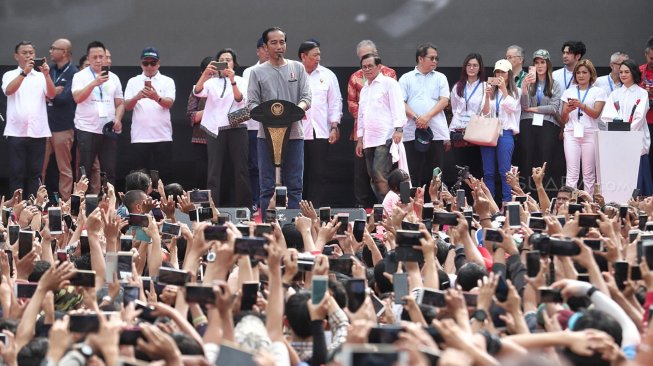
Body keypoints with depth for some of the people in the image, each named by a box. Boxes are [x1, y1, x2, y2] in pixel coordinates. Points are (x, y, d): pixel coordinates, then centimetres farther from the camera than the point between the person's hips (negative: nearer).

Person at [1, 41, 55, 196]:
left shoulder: (41, 76, 10)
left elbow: (52, 95, -4)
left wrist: (47, 74, -19)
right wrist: (24, 72, -25)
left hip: (38, 131, 2)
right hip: (16, 131, -2)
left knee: (34, 173, 4)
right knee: (17, 173, -2)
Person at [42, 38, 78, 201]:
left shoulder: (73, 74, -8)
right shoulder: (50, 70, 13)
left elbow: (64, 97, -17)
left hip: (63, 127, -6)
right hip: (44, 125, 6)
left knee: (64, 169, 3)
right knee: (39, 167, 4)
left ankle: (65, 202, 9)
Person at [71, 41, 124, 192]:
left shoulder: (113, 78, 13)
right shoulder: (80, 76, 0)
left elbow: (120, 103, 15)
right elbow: (77, 98, -15)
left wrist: (118, 119, -4)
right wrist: (94, 83, -25)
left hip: (108, 130, 4)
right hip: (87, 129, -3)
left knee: (109, 171, 2)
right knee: (85, 170, -1)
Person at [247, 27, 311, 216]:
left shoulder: (297, 68, 11)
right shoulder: (257, 72, 7)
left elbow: (306, 98, 5)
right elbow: (252, 103, 0)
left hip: (294, 133, 1)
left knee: (295, 185, 3)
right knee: (267, 186, 2)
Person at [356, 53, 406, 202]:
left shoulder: (388, 83, 1)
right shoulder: (364, 89, 24)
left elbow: (397, 107, -8)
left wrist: (398, 129, -18)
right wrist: (360, 138, 21)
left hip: (385, 138, -8)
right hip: (369, 139, 8)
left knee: (380, 174, -18)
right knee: (373, 177, 3)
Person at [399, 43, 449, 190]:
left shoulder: (440, 78, 13)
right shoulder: (406, 79, 9)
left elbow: (444, 101, 1)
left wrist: (427, 116, -14)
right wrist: (416, 118, -15)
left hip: (436, 132, 1)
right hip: (412, 132, -1)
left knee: (435, 175, 0)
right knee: (414, 174, -1)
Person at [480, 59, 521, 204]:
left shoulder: (515, 92, 7)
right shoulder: (491, 91, 13)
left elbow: (511, 108, -8)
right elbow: (485, 113, 6)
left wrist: (504, 89, -10)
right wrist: (487, 96, -9)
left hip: (505, 133, -3)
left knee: (504, 171, -9)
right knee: (488, 172, 3)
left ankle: (507, 202, -9)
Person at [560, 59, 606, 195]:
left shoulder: (598, 92, 8)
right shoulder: (568, 92, 15)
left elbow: (596, 114, -7)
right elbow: (563, 120, 11)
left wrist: (581, 105, -23)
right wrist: (567, 111, -12)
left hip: (590, 134, -1)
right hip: (572, 133, 1)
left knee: (589, 173, -2)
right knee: (572, 173, -7)